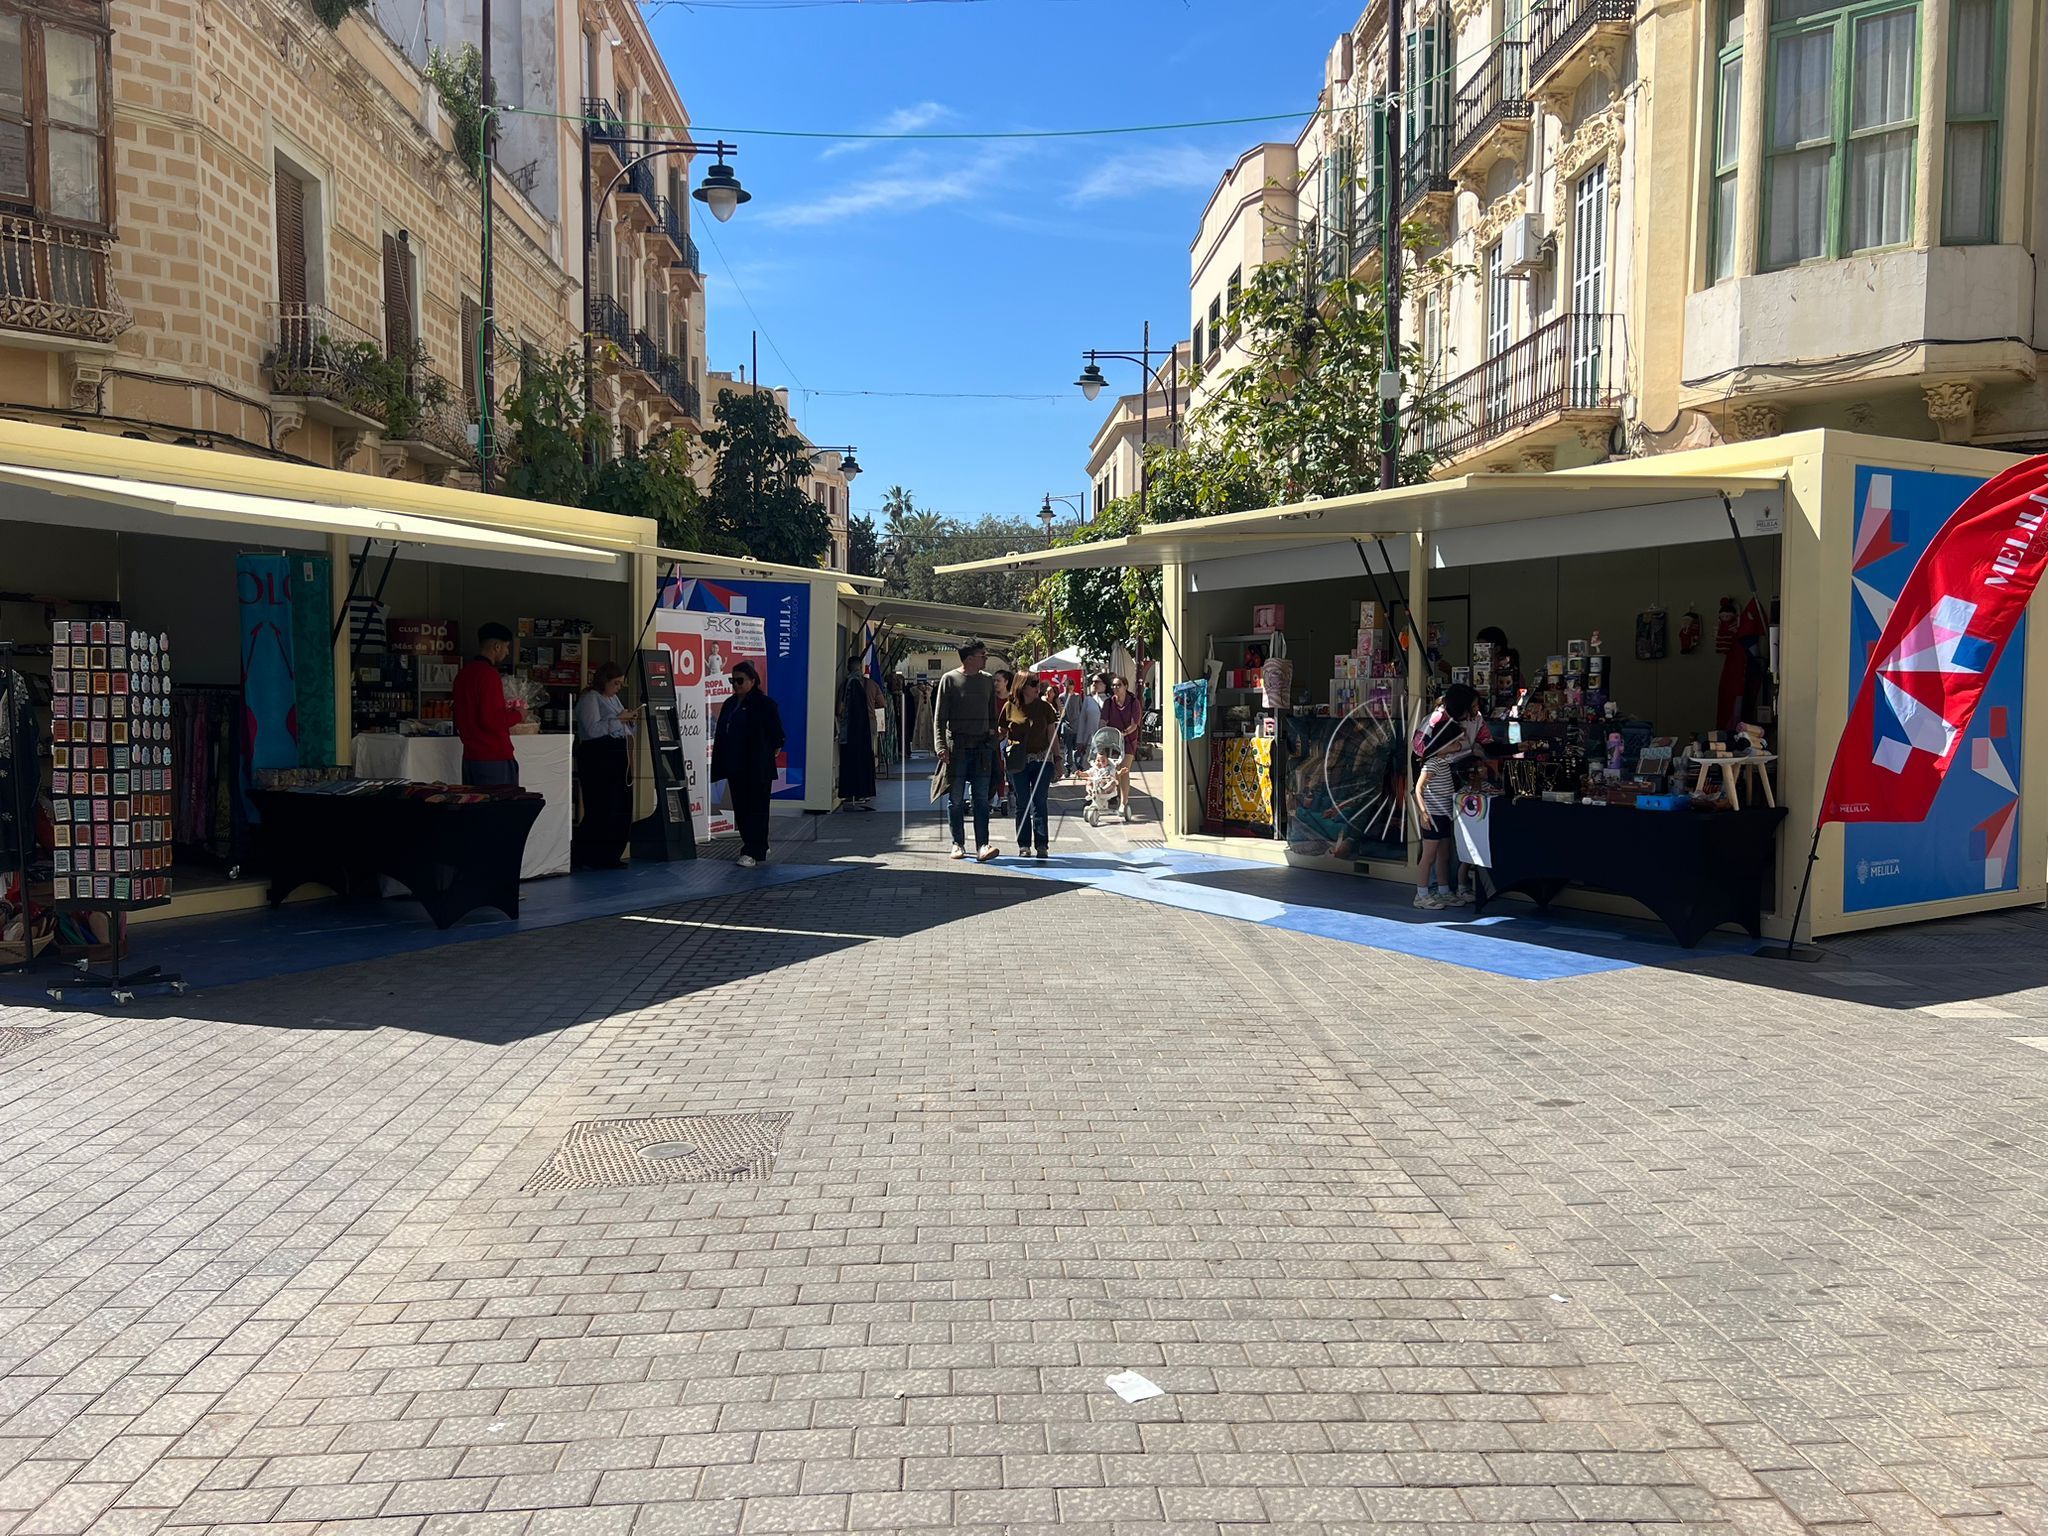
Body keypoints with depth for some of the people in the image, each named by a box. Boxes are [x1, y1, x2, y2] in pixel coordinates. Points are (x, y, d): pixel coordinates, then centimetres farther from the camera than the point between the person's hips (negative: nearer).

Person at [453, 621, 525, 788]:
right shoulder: (489, 674, -15)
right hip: (494, 758, -9)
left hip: (470, 756, 9)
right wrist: (517, 715, -6)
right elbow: (490, 719, -22)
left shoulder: (463, 674, 13)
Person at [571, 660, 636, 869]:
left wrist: (630, 720, 7)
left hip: (618, 759, 9)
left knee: (622, 809, 5)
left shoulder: (613, 699, 21)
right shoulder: (590, 698, -6)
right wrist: (618, 719, -17)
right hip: (598, 759, -9)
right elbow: (593, 729, -19)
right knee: (602, 811, -10)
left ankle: (610, 855, 13)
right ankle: (581, 855, -1)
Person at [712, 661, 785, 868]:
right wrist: (720, 765, 13)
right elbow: (721, 736, 18)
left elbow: (778, 736, -5)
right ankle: (760, 849, 22)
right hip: (735, 768, 7)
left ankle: (751, 853, -5)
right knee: (740, 809, 10)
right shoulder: (729, 704, 14)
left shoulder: (765, 704, -7)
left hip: (757, 769, -7)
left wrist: (769, 754, -5)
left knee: (755, 809, -4)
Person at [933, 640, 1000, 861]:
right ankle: (958, 843, 12)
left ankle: (982, 845, -6)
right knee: (956, 799, 3)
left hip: (982, 746, 3)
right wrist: (941, 746, -12)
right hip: (957, 746, -3)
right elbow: (939, 717, -2)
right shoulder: (950, 679, -1)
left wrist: (992, 741, 9)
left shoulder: (988, 681, 11)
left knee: (982, 798, -3)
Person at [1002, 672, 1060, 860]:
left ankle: (1041, 845, 1)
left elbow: (1052, 735, 8)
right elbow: (1002, 733, 10)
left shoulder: (1045, 707, 5)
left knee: (1039, 803, -2)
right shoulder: (1010, 707, 2)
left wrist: (1057, 758, 3)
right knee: (1022, 804, 4)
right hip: (1018, 762, 0)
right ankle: (1024, 845, 10)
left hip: (1042, 759, 0)